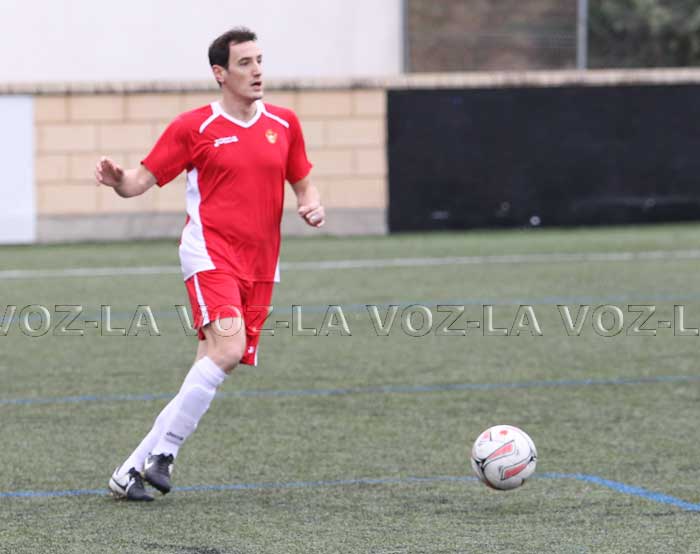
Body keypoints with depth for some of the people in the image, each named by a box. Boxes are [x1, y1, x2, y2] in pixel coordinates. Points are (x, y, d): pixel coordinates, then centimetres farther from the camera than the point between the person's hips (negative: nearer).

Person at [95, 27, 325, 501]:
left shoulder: (284, 124, 11)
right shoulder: (193, 128, -1)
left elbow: (303, 182, 23)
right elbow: (142, 180, -1)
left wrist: (314, 206, 0)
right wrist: (117, 179, -24)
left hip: (260, 267, 5)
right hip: (210, 255, -5)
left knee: (215, 370, 0)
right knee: (228, 347, -27)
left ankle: (134, 468, 7)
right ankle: (163, 454, -17)